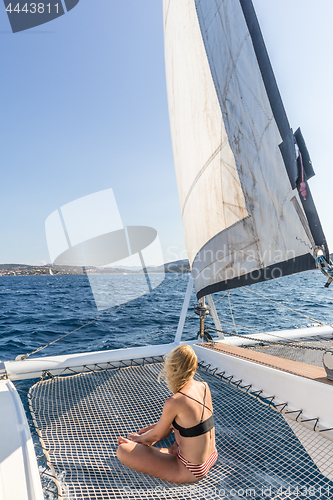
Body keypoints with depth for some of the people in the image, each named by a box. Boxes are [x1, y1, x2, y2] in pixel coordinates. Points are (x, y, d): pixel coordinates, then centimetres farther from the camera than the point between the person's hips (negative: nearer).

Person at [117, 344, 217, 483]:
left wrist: (138, 438, 13)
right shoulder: (205, 387, -7)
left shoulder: (174, 402, -27)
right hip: (212, 458, 8)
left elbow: (156, 436, -9)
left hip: (191, 472, -7)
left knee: (122, 451, -10)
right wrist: (159, 425, 21)